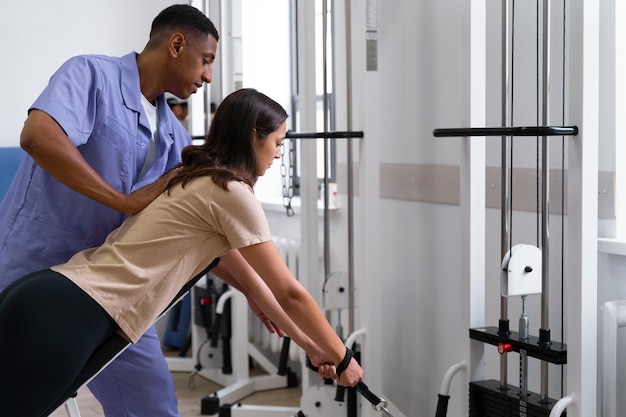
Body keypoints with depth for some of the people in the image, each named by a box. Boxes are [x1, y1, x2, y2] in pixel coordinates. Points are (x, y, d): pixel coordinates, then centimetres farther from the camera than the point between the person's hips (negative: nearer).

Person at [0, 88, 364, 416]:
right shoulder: (232, 192, -7)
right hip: (65, 319, -9)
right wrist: (342, 358, 12)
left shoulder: (197, 181, 22)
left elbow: (249, 280, 28)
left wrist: (308, 344, 31)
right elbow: (289, 294, -1)